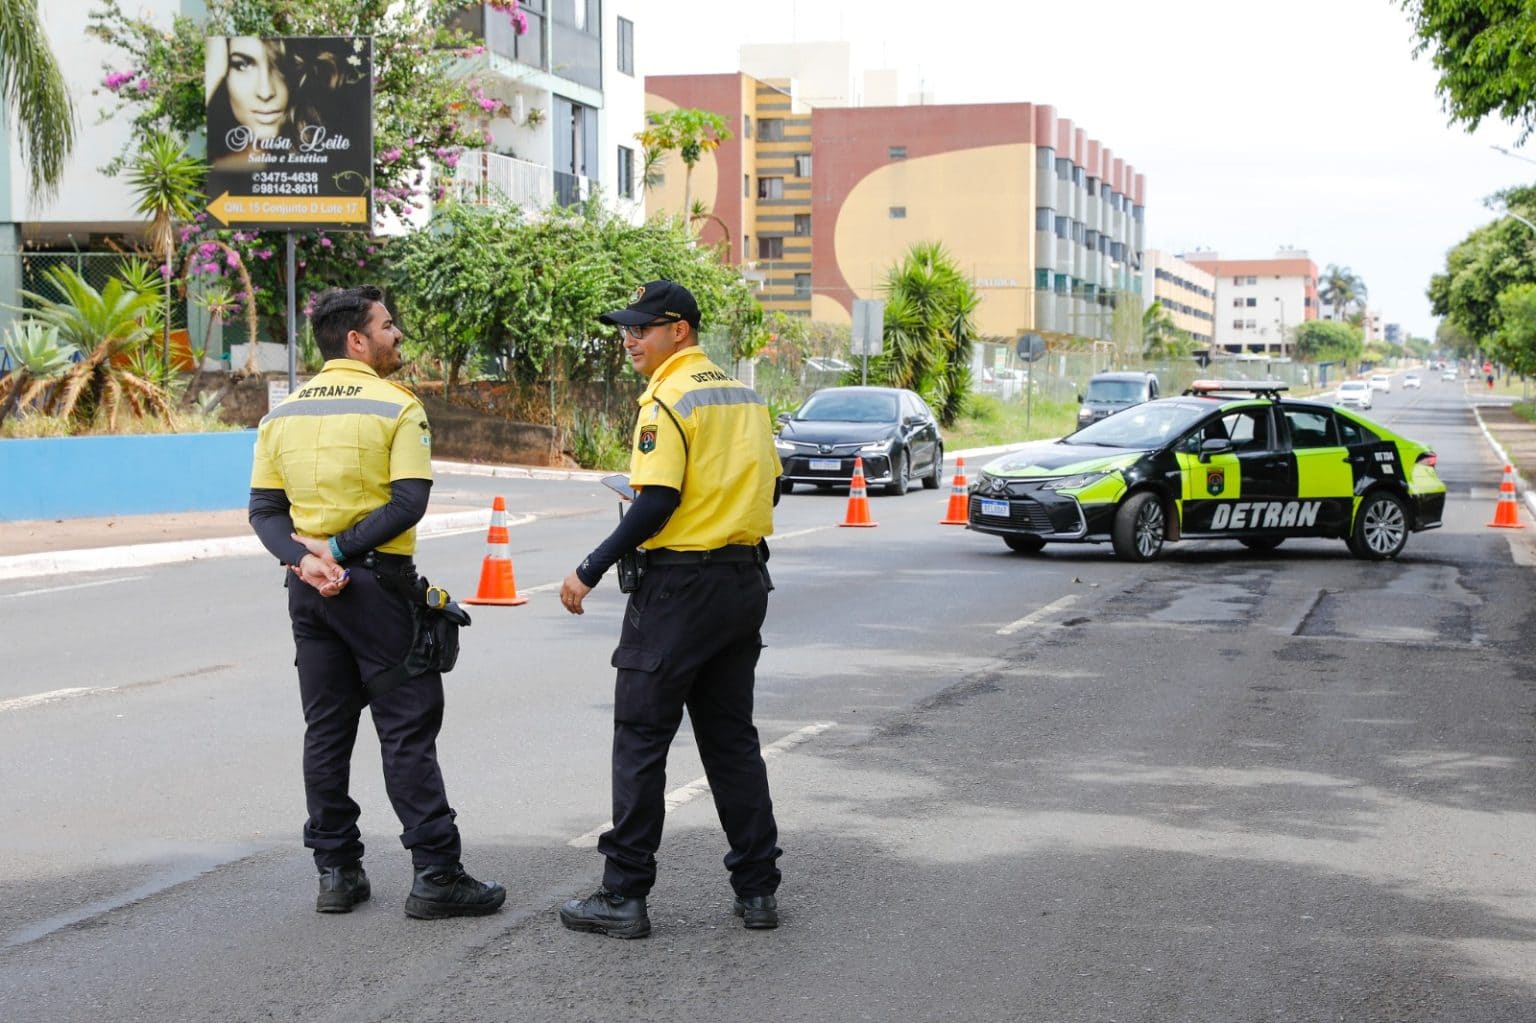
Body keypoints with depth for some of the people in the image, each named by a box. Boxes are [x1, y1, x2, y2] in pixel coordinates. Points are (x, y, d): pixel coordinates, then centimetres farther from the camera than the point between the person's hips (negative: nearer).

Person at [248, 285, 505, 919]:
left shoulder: (284, 413, 9)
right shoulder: (396, 407, -7)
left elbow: (265, 509, 3)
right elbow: (409, 503, -16)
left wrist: (305, 558, -9)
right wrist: (337, 548, -15)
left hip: (309, 587, 6)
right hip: (376, 583, -5)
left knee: (326, 730, 12)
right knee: (408, 729, -2)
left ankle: (336, 872, 14)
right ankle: (435, 876, -2)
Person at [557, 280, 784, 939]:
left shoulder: (668, 399, -13)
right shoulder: (743, 395, 12)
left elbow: (657, 503, -20)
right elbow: (769, 486, 15)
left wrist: (590, 571, -15)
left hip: (679, 584, -8)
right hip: (747, 581, 8)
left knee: (641, 738, 0)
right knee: (731, 737, 14)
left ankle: (624, 896, 3)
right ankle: (757, 889, 16)